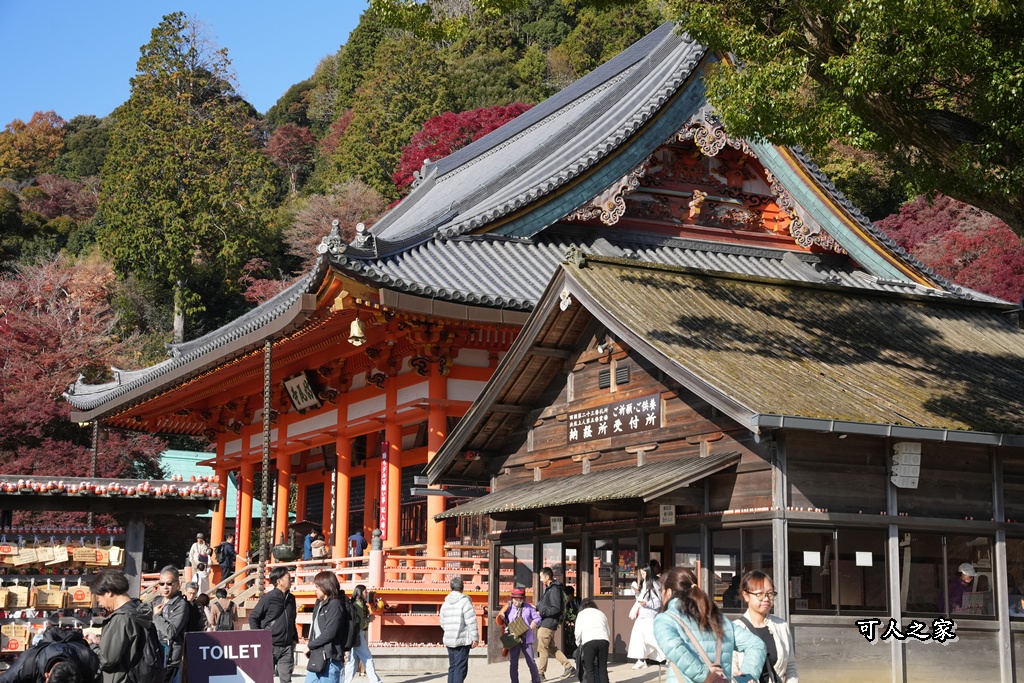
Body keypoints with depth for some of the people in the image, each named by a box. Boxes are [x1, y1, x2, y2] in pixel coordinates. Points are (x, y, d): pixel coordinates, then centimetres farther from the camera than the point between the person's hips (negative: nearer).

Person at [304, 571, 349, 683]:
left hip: (329, 659, -9)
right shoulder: (319, 604, 16)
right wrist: (310, 644, 2)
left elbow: (329, 633, -18)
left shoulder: (335, 605, -12)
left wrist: (310, 645, -8)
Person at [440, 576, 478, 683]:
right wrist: (474, 637, -10)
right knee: (460, 668, -7)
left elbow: (442, 623, 17)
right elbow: (471, 621, -14)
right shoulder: (464, 601, -10)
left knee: (452, 667, 15)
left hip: (449, 640, 7)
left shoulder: (445, 603, 11)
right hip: (462, 640, -7)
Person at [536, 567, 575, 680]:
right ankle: (568, 666, 20)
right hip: (545, 623, 10)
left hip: (548, 624, -10)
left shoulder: (554, 590, -16)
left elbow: (556, 609, -21)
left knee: (542, 649, -2)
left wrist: (542, 612, -19)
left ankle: (540, 673, 5)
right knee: (551, 648, 16)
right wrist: (537, 607, 7)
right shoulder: (549, 589, 15)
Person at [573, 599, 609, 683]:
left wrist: (578, 644, 21)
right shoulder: (601, 613, 30)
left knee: (589, 670, 1)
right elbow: (609, 632, 23)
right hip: (603, 640, 3)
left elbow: (578, 632, 7)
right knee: (603, 669, 8)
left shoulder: (582, 614, 19)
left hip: (589, 641, -3)